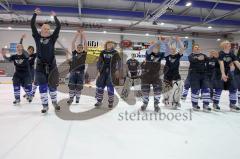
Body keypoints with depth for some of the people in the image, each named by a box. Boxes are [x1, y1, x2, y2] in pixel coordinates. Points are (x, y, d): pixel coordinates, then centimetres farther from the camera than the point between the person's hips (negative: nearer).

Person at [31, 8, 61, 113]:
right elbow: (32, 25, 4)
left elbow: (58, 27, -1)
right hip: (40, 66, 0)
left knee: (52, 85, 9)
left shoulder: (52, 38, 5)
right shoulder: (37, 37, 7)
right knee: (42, 87, 2)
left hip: (51, 65, 0)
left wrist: (55, 16, -2)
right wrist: (35, 14, 2)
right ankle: (45, 105, 11)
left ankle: (54, 102, 26)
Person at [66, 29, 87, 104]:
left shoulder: (84, 53, 7)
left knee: (79, 87, 4)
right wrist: (77, 35, 0)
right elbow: (73, 43, 4)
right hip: (73, 72, 1)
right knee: (71, 86, 2)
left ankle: (77, 100, 15)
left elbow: (86, 44, -1)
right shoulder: (74, 52, 10)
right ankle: (71, 98, 10)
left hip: (80, 72, -1)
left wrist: (83, 35, -2)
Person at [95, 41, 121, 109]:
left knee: (110, 87, -4)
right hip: (103, 72, 4)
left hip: (111, 72, -4)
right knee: (100, 85, 4)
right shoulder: (103, 53, 10)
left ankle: (111, 102, 11)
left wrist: (117, 70, -11)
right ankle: (99, 101, 19)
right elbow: (99, 62, 13)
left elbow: (118, 62, -2)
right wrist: (99, 71, 8)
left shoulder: (115, 53, -1)